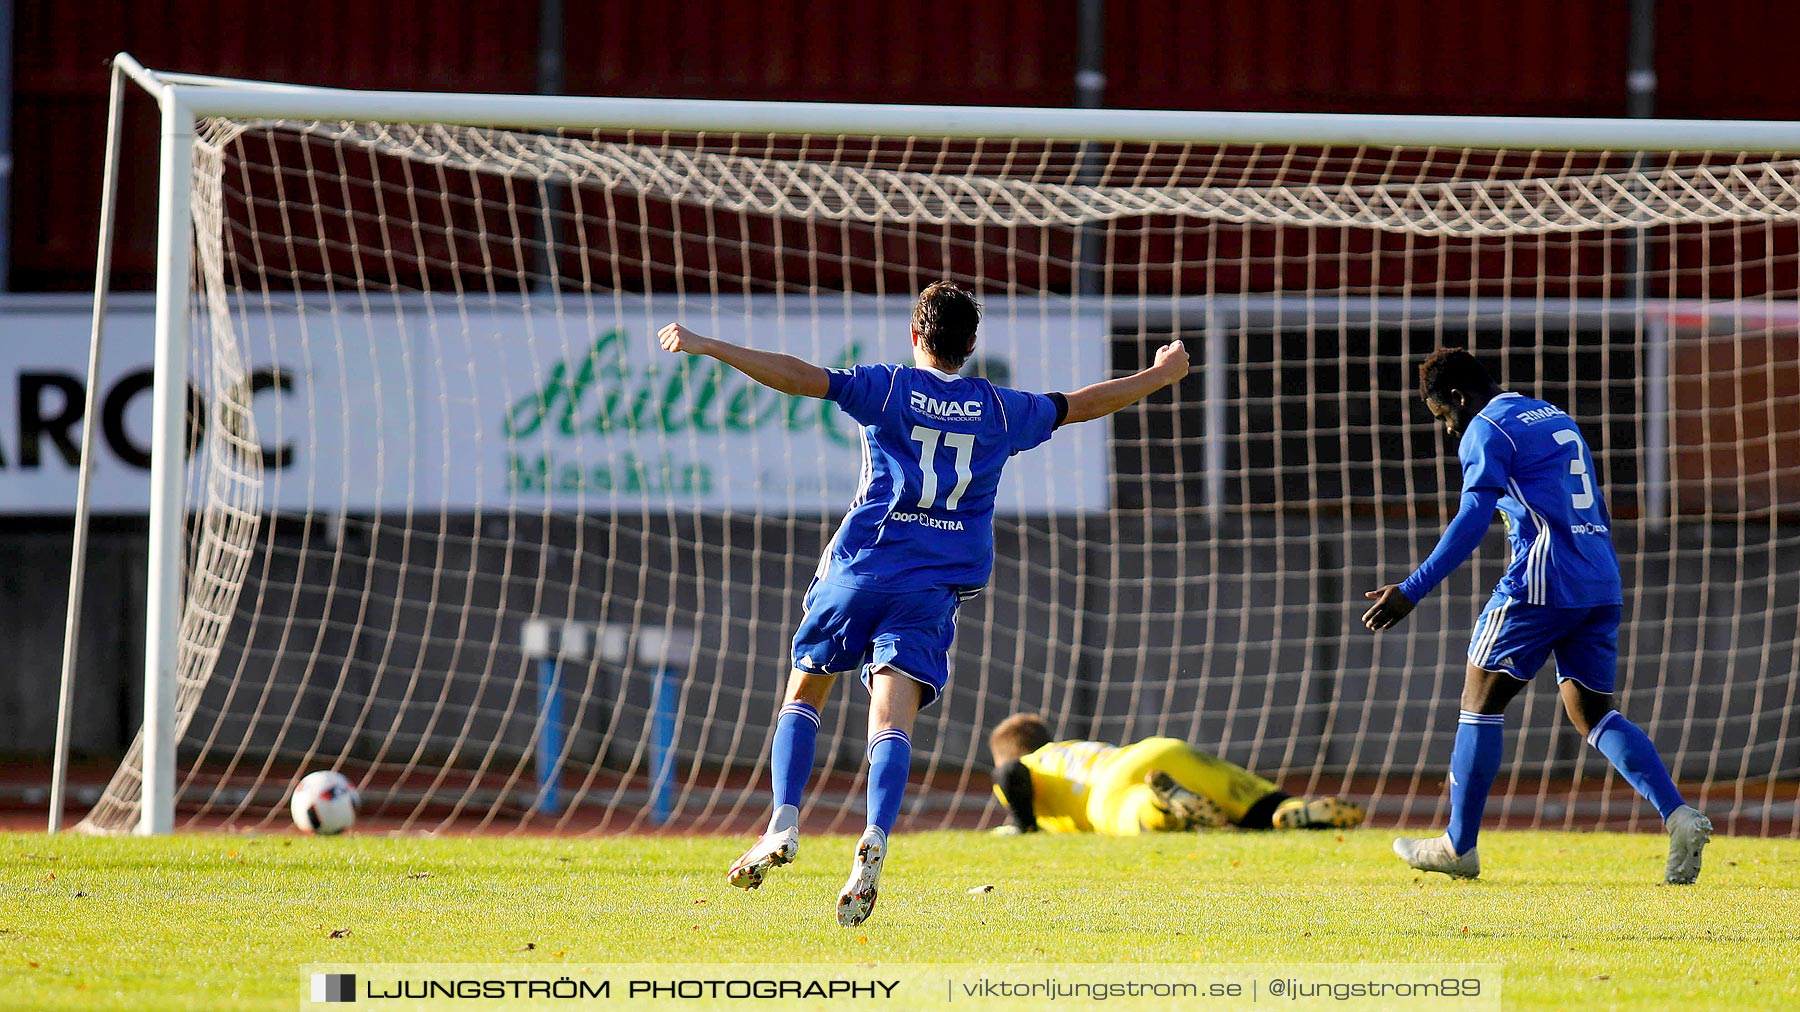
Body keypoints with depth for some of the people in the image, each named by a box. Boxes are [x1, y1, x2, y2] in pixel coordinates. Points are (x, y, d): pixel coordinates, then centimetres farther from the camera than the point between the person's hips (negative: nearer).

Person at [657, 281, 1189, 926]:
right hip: (934, 588, 1)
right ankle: (874, 844, -31)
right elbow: (1083, 405, 23)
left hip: (859, 567, -1)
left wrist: (706, 347, -7)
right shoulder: (1001, 411, 10)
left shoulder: (888, 389, 1)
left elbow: (800, 377, -9)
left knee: (803, 696, 16)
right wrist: (1160, 374, 39)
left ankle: (784, 823, 1)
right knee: (893, 722, -9)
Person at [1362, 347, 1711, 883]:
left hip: (1540, 585, -8)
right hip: (1601, 588, 8)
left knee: (1482, 696, 5)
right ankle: (1679, 817, -9)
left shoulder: (1486, 431, -4)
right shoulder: (1557, 418, 22)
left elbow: (1472, 521, -16)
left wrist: (1411, 592, -18)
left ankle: (1458, 847, 8)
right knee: (1593, 713, 11)